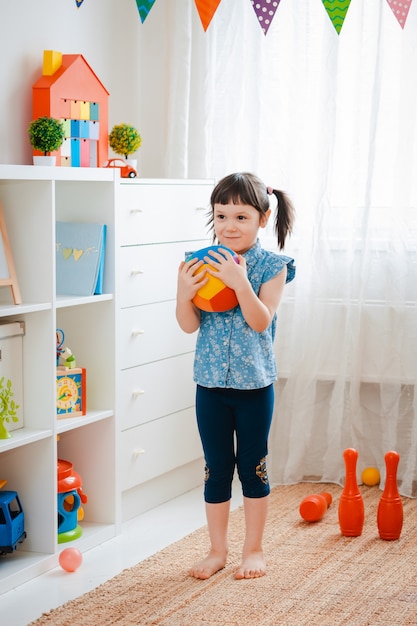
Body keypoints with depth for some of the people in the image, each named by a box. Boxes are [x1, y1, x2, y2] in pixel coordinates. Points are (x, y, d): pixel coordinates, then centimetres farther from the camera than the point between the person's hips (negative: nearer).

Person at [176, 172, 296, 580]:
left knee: (252, 467, 8)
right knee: (216, 468, 10)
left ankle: (253, 550, 23)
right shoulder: (203, 264, 0)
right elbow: (189, 325, -4)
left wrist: (240, 282, -31)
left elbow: (261, 321, -18)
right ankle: (217, 550, 24)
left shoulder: (271, 266, -7)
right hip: (211, 382, 2)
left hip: (254, 383, -2)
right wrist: (184, 292, -22)